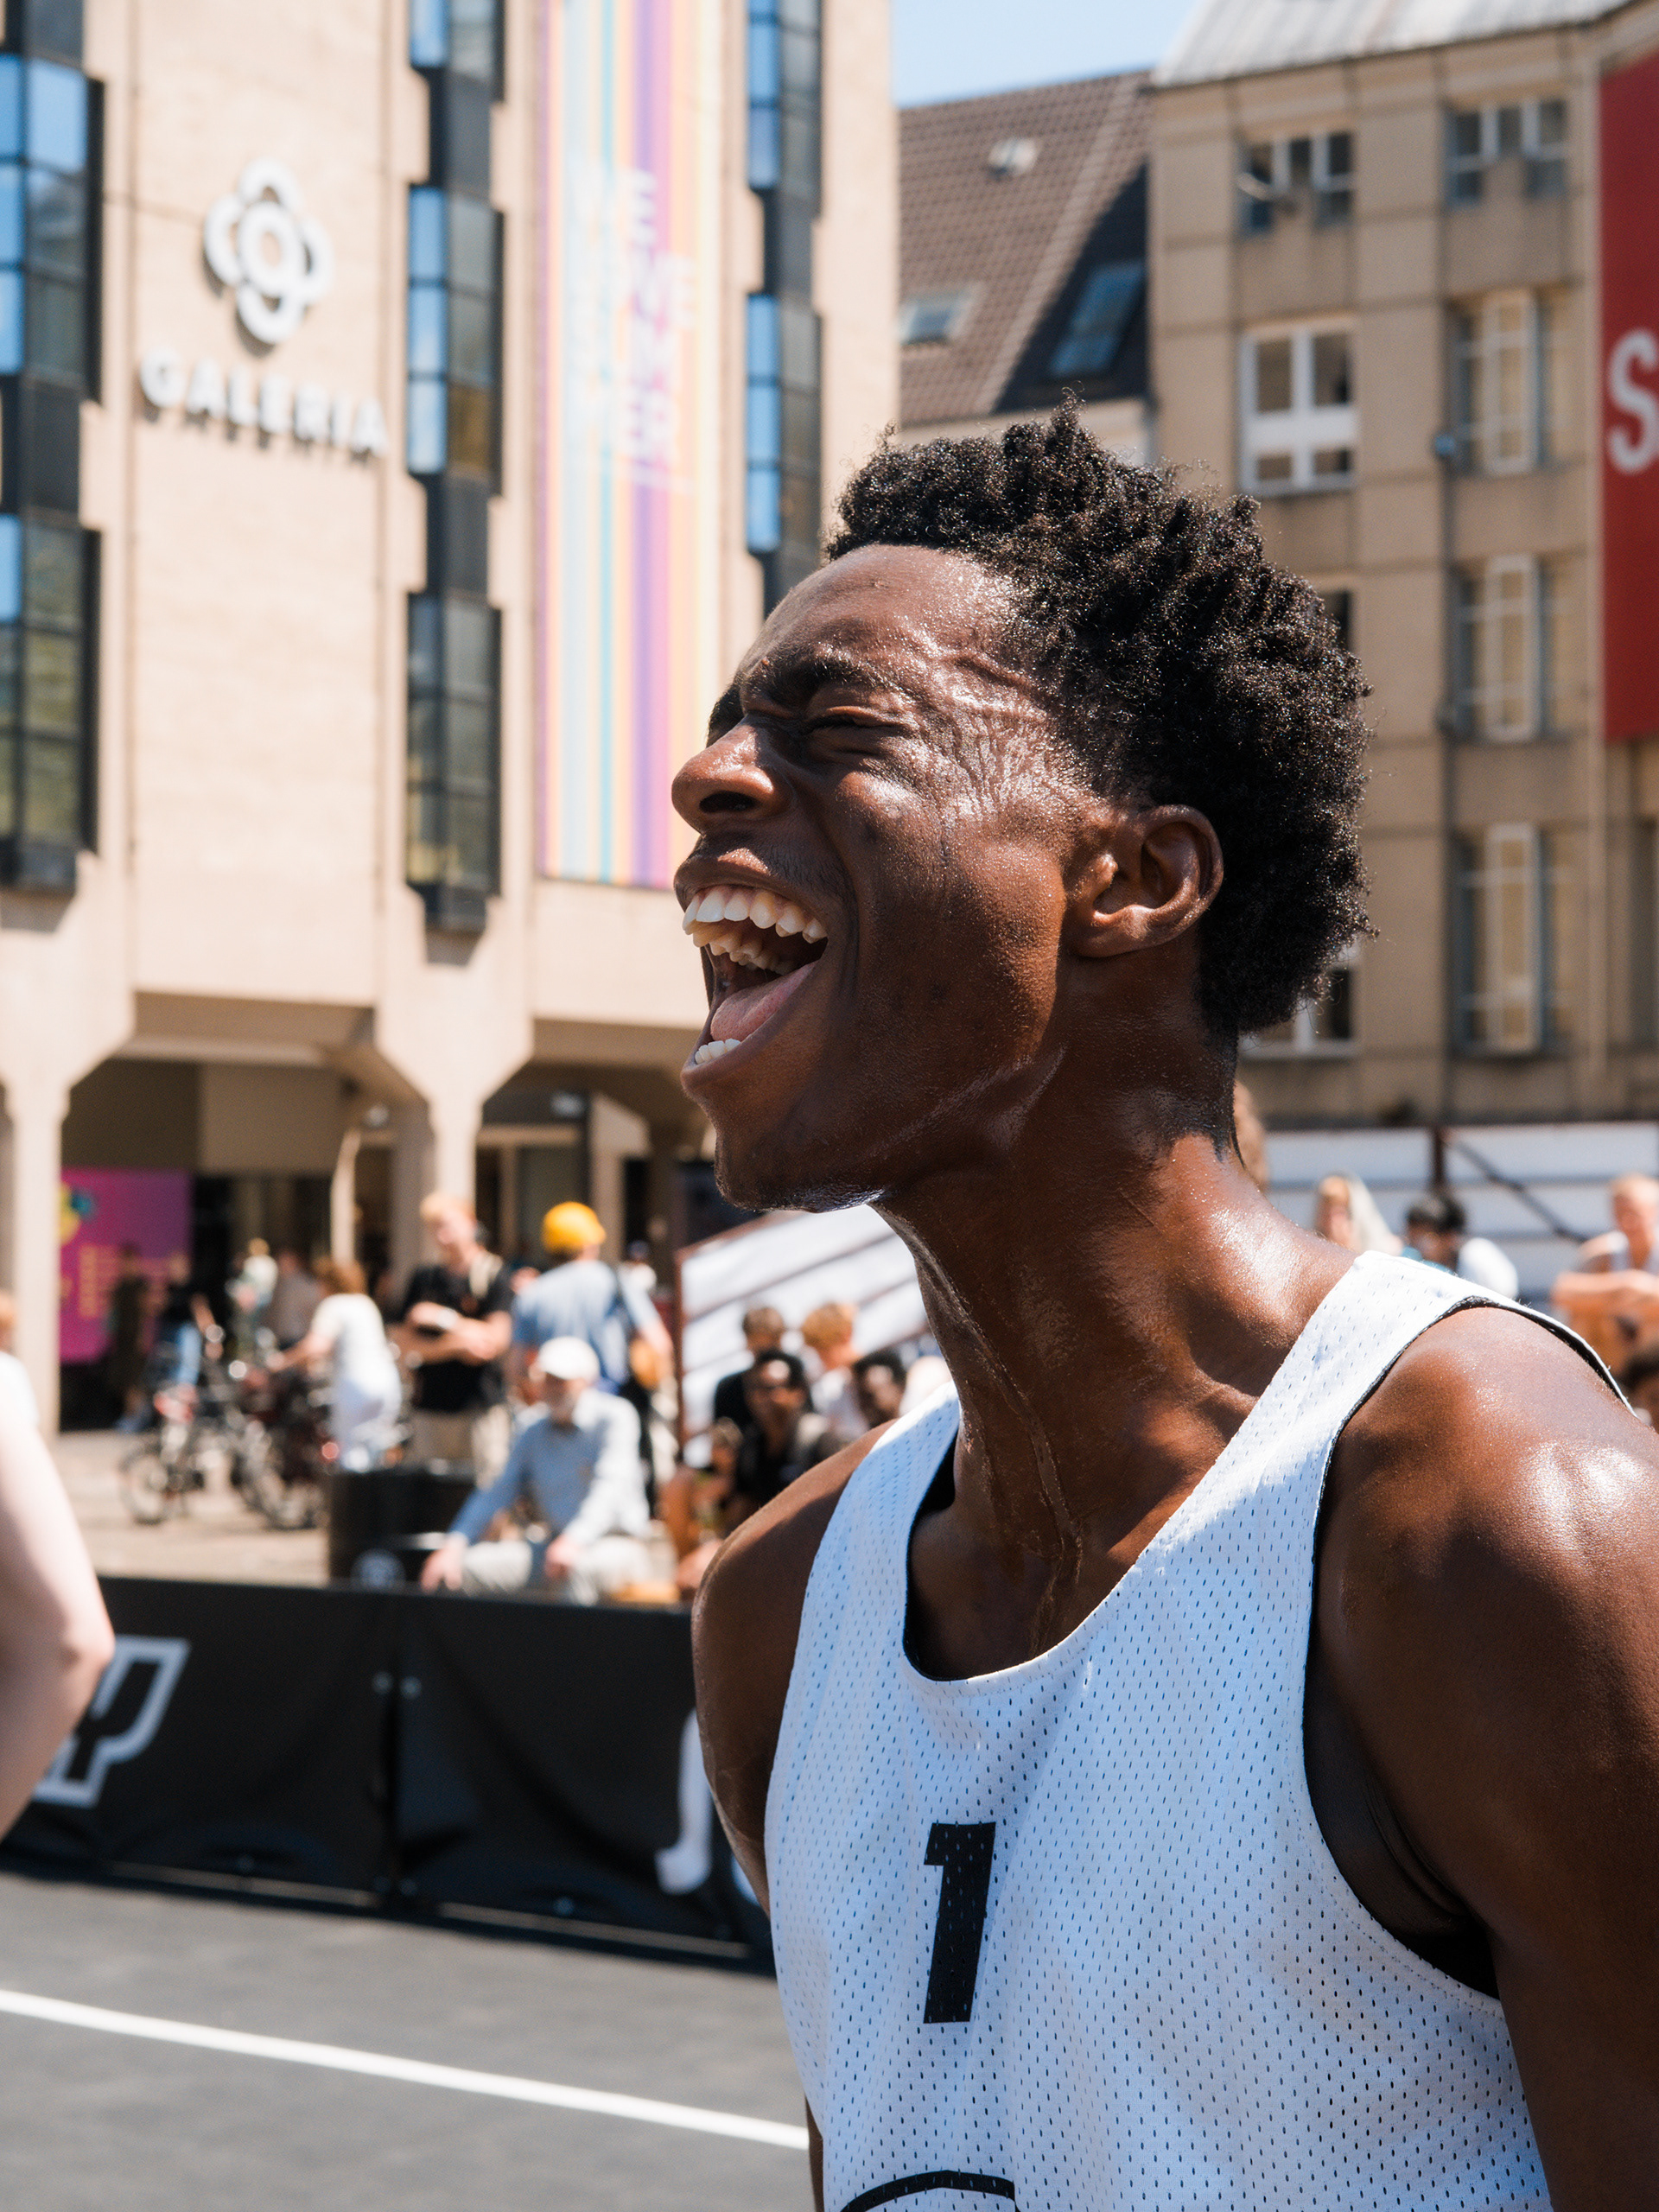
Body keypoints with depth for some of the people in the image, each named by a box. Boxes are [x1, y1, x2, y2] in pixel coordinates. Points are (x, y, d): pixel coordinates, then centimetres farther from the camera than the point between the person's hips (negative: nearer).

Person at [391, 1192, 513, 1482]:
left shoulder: (493, 1275, -1)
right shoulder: (424, 1278, 12)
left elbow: (495, 1339, -9)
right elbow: (402, 1341, 6)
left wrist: (443, 1318, -10)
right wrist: (455, 1345, -10)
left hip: (481, 1406, -4)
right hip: (431, 1404, 4)